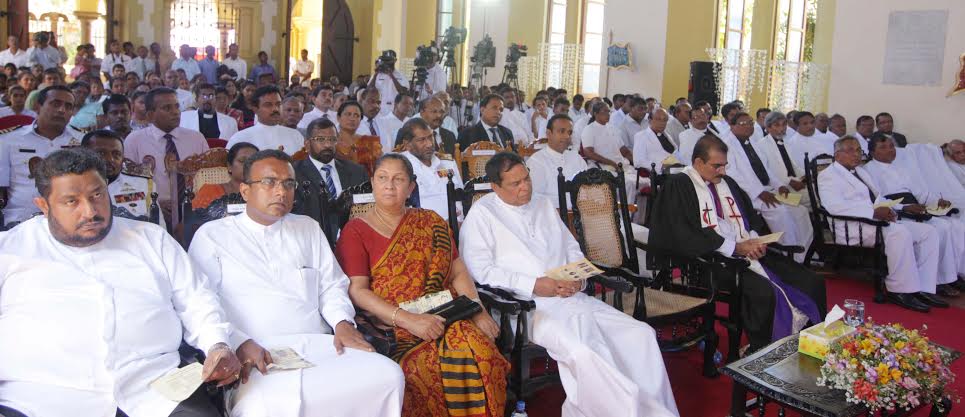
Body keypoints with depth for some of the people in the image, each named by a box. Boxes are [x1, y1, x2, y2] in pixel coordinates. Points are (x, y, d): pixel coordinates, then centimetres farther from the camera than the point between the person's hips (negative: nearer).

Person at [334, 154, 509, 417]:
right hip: (391, 328, -3)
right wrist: (408, 320, -16)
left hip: (444, 317, 3)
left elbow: (458, 272, 12)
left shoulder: (430, 223, 18)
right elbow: (356, 291, -4)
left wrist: (479, 313, -6)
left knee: (480, 351, -26)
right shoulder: (355, 231, 7)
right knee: (424, 365, -33)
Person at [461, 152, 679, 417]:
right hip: (529, 306, -6)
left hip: (572, 297, 7)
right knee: (581, 352, -33)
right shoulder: (482, 214, 3)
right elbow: (480, 270, -8)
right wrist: (533, 285, -14)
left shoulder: (544, 205, 22)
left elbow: (572, 249, 25)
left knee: (641, 334, -11)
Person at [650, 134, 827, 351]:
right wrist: (735, 247, -15)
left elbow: (752, 217, 25)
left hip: (747, 252, 8)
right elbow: (686, 238, -17)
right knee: (763, 292, -32)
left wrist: (755, 240, 0)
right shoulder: (678, 186, -7)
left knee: (812, 282, -5)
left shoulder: (726, 182, 19)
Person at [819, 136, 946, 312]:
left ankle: (923, 289, -9)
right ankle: (901, 290, -25)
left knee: (929, 232, -6)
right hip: (854, 228, -9)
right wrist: (873, 212, -23)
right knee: (900, 233, -33)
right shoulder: (828, 175, -1)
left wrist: (889, 208, 2)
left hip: (880, 221, 9)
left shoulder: (862, 172, 28)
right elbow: (834, 206, -19)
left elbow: (879, 199, 28)